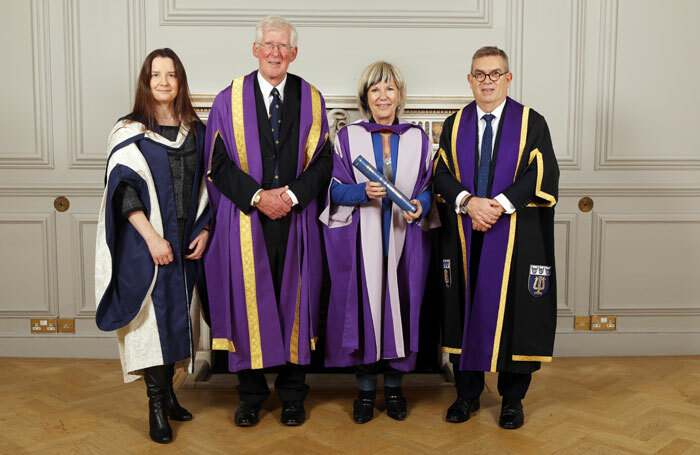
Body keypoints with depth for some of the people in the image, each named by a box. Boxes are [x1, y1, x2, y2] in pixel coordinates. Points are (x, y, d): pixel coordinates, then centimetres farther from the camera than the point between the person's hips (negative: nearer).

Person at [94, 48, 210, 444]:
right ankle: (157, 405, 7)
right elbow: (124, 190, -10)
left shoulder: (196, 130, 9)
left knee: (178, 316, 10)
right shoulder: (129, 132, -3)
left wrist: (204, 230, 0)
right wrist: (152, 237, -18)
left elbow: (205, 185, 12)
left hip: (187, 243, 4)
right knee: (152, 317, -3)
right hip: (146, 244, -4)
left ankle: (168, 391, 25)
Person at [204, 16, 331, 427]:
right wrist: (257, 196, -12)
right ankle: (251, 395, 19)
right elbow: (218, 162, -1)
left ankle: (292, 395, 20)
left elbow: (323, 160, 3)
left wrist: (292, 194, -11)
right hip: (245, 221, -1)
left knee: (294, 302, 6)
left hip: (297, 219, 1)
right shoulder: (230, 99, 4)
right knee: (249, 303, 4)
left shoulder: (311, 99, 7)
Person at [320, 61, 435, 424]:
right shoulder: (347, 137, 5)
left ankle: (394, 386, 21)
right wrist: (363, 192, -18)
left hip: (404, 240, 1)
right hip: (362, 240, -1)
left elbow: (429, 186, 9)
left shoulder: (417, 139, 9)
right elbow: (336, 189, 1)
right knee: (364, 307, 1)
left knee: (400, 307, 4)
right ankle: (366, 390, 16)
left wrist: (420, 204, -12)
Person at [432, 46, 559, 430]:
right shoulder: (454, 125, 10)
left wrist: (500, 204, -18)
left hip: (515, 236, -2)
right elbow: (441, 174, 2)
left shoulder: (531, 123, 2)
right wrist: (469, 202, -16)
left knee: (513, 312, 2)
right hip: (463, 238, 2)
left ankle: (512, 399, 18)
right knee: (465, 310, 6)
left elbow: (543, 173, -7)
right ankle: (467, 394, 21)